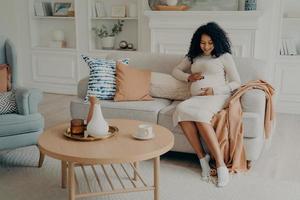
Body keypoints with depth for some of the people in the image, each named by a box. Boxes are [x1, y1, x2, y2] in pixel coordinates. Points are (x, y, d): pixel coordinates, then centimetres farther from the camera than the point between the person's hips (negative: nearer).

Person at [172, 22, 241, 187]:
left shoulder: (225, 56, 11)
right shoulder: (193, 56, 25)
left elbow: (236, 83, 5)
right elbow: (175, 71, 30)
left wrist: (214, 90, -10)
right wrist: (189, 77, 8)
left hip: (217, 96, -4)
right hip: (196, 99, 4)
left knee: (199, 114, -38)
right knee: (181, 110, -33)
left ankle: (220, 164, -38)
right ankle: (202, 157, -28)